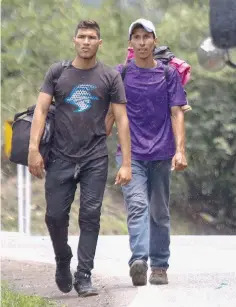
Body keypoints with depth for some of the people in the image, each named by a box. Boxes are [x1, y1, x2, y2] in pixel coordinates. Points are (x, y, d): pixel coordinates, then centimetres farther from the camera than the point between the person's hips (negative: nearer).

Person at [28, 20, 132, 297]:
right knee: (55, 215, 1)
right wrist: (33, 148, -13)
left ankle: (83, 277, 0)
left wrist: (126, 164, -6)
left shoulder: (110, 77, 3)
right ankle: (63, 261, 27)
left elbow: (122, 120, 1)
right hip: (61, 157, 1)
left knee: (90, 217, -5)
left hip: (95, 159, -1)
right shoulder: (57, 73, 6)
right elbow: (41, 110, 0)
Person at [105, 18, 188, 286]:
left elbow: (177, 114, 2)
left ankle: (159, 266, 16)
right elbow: (110, 115, 9)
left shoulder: (168, 74, 5)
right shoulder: (120, 74, 5)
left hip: (161, 154, 1)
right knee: (137, 205, -18)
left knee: (159, 212, 8)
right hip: (130, 153, -1)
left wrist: (180, 150, -8)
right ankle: (139, 260, -32)